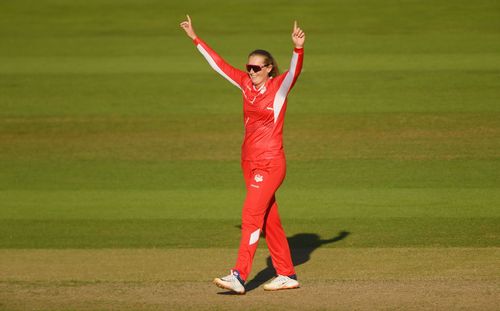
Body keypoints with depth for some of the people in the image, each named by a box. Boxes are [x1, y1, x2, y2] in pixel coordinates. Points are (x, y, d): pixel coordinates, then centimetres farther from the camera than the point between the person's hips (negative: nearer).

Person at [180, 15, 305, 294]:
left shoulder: (280, 86, -9)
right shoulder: (246, 83, 7)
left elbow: (295, 71, -28)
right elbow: (219, 63, 15)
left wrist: (298, 48, -48)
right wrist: (195, 38, 17)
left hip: (270, 163, -7)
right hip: (250, 162, 7)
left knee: (251, 216, -14)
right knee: (269, 219, 11)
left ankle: (239, 276, -18)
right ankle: (287, 275, 19)